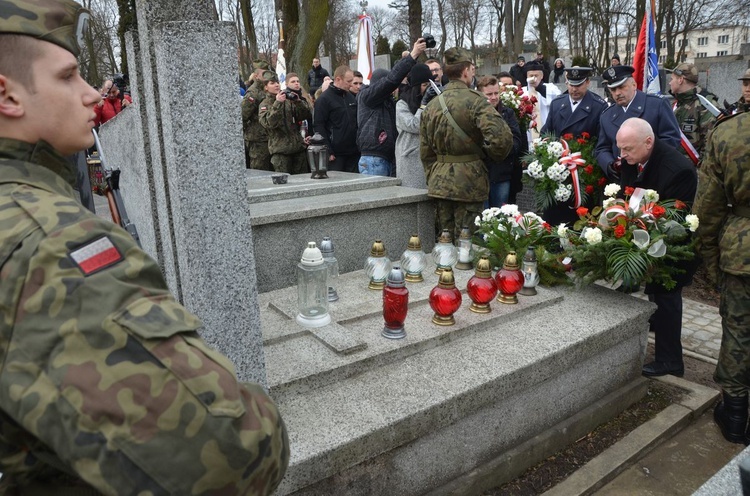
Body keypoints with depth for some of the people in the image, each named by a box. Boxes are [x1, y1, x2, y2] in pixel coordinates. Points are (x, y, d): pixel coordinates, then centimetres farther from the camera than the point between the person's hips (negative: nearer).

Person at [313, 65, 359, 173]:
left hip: (353, 152, 7)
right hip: (335, 155, -6)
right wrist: (328, 151, -16)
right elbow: (319, 126, -10)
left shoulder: (351, 97, 16)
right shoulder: (324, 99, -5)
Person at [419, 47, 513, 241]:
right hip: (469, 184, -6)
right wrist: (493, 154, -3)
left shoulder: (431, 105, 8)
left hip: (440, 183, 6)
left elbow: (425, 152, 13)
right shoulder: (475, 101, -11)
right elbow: (501, 137, -24)